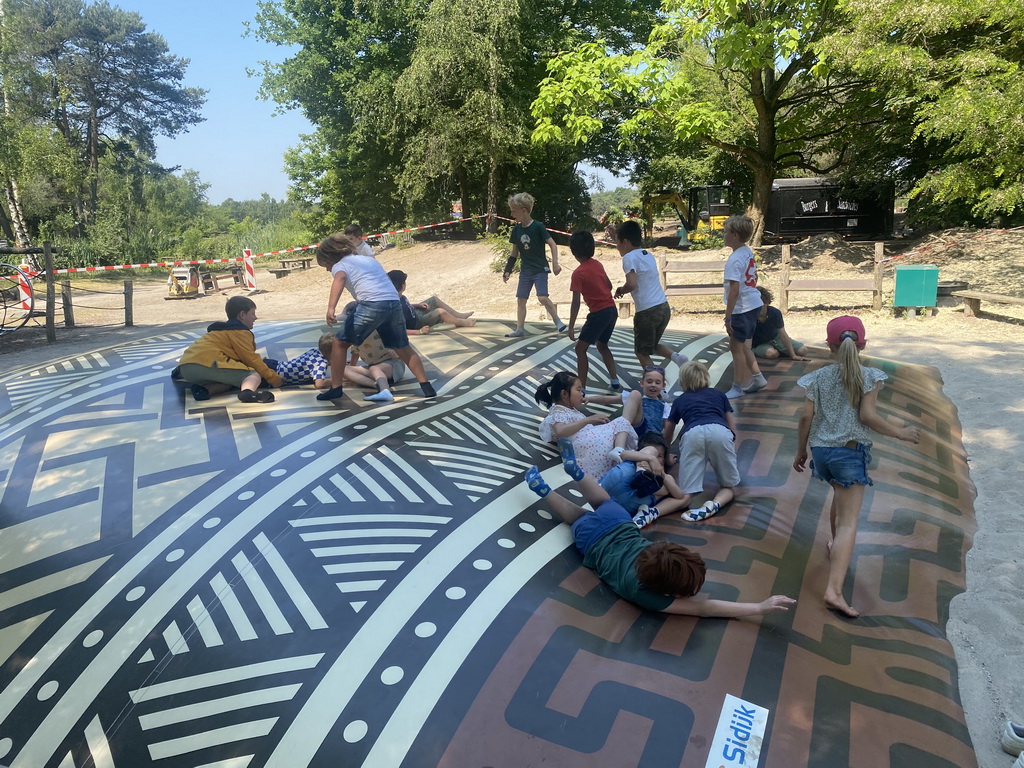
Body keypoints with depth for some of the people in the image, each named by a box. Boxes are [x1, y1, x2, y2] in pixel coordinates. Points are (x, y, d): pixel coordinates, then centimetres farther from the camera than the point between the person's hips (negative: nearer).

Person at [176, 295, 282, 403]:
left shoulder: (224, 329, 33)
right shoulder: (240, 331, 3)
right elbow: (251, 359, -3)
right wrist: (274, 378, 0)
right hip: (207, 363, -10)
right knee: (255, 375, -12)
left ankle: (203, 389, -3)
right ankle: (248, 392, -47)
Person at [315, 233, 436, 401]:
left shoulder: (339, 265, 9)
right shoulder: (369, 258, 30)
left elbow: (340, 279, -14)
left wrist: (331, 308, -28)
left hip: (371, 305, -6)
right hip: (394, 304, 6)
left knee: (340, 343, 11)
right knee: (403, 348, 21)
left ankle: (336, 388, 13)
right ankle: (427, 387, 17)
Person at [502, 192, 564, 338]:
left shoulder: (538, 226, -13)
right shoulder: (516, 229, 3)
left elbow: (552, 244, -11)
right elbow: (514, 252, 11)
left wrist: (555, 263, -19)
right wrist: (507, 270, 9)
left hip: (540, 269, -6)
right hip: (525, 270, 6)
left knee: (542, 297, -17)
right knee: (520, 299, 5)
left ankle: (558, 323, -1)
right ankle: (520, 329, 13)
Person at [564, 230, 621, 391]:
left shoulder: (578, 273, -15)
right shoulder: (598, 264, 7)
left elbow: (576, 303, -17)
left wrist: (571, 327, -15)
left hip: (599, 313, -8)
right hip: (612, 310, 8)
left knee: (580, 349, 1)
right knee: (602, 345, 25)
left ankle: (581, 388, 0)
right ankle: (614, 381, 25)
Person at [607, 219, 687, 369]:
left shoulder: (630, 258, -10)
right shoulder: (648, 255, 15)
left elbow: (631, 284, -24)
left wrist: (620, 290, -5)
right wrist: (616, 238, 38)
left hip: (647, 312, -8)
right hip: (664, 308, 8)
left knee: (642, 352, 8)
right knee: (652, 345, 26)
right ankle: (675, 356, 4)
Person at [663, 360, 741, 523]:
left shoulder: (679, 400, 35)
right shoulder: (719, 394, 35)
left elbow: (667, 435, 46)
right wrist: (731, 451, 54)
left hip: (692, 434, 0)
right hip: (719, 432, 0)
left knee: (686, 495, -4)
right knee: (729, 487, 15)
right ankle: (714, 504, -19)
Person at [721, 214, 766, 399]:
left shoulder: (735, 259, -21)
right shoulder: (749, 252, 7)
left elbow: (734, 289, -23)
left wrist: (728, 317, -19)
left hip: (741, 309, -9)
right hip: (754, 304, 9)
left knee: (736, 347, 3)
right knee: (741, 345, 20)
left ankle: (738, 387, 14)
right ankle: (757, 378, 28)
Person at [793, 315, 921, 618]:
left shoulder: (818, 377, 3)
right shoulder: (869, 376, -5)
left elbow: (806, 417, 0)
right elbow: (867, 415, -13)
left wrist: (801, 451, 11)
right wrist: (900, 433, 1)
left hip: (821, 450, 5)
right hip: (851, 452, -5)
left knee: (841, 494, 34)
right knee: (848, 522, -7)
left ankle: (835, 545, 52)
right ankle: (834, 590, -16)